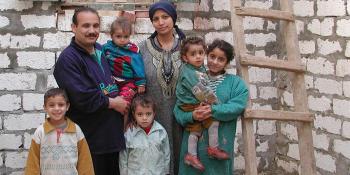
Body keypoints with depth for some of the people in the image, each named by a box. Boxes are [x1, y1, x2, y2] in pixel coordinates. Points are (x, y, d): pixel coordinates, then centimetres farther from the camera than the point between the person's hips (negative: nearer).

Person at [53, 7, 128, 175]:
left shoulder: (101, 50, 10)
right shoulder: (68, 59, -14)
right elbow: (82, 99, -23)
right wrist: (113, 103, -10)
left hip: (113, 134, 7)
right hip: (90, 140, -7)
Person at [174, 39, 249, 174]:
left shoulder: (236, 83, 7)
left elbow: (237, 106, -10)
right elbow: (178, 110, 3)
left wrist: (213, 110, -21)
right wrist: (192, 116, -17)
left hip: (220, 145, -1)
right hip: (193, 143, 1)